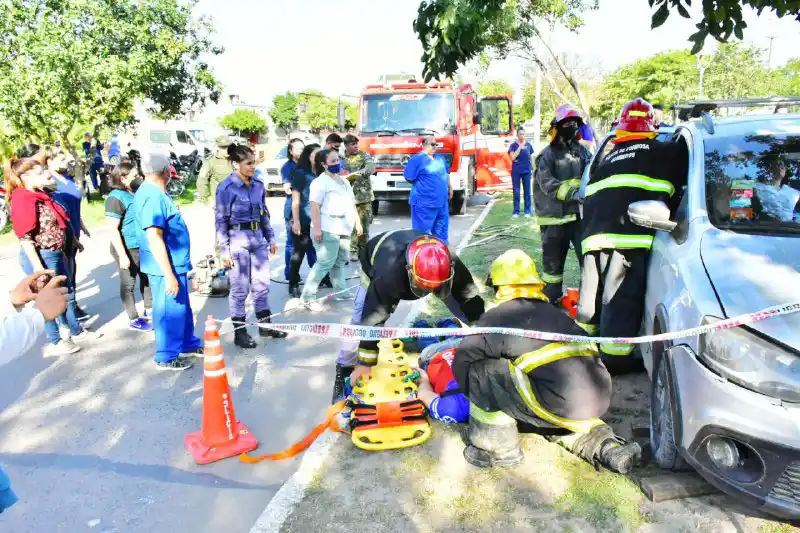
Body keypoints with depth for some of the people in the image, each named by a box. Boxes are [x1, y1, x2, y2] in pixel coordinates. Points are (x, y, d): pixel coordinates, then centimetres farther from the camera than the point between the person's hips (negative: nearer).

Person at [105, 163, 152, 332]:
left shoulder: (137, 192, 5)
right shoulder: (116, 198, -17)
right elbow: (113, 230, -19)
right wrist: (122, 255, -22)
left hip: (144, 246, 8)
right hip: (128, 249, -8)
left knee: (147, 278, 20)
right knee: (128, 284, 7)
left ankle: (149, 309, 38)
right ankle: (134, 320, 18)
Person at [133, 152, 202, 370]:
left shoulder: (155, 193, 10)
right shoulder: (153, 197, -23)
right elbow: (154, 238, -27)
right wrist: (169, 274, -25)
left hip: (175, 264, 10)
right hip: (166, 267, -10)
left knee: (182, 308, 21)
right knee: (170, 311, 3)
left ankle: (189, 344, 37)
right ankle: (167, 357, 18)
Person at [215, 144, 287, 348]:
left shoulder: (258, 185, 7)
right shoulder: (226, 188, -10)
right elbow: (221, 220, -8)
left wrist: (271, 238, 14)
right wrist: (224, 250, -10)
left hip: (258, 238, 6)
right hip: (238, 239, -6)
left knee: (262, 284, 12)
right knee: (240, 288, 2)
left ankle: (265, 325, 27)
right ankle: (239, 332, 15)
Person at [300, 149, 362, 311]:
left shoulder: (344, 181, 20)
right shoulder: (320, 182, -6)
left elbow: (351, 204, 26)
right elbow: (315, 206, -14)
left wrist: (357, 223, 21)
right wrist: (317, 228, -22)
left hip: (344, 229, 8)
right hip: (328, 229, -8)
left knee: (340, 262, 14)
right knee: (325, 263, -11)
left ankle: (340, 292, 24)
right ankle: (308, 297, -6)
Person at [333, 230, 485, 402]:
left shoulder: (452, 266, -38)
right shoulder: (389, 275, -49)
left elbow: (471, 299, -23)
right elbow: (373, 319, -42)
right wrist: (365, 364, -35)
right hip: (375, 264, -3)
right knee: (363, 321, -15)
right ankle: (344, 370, 8)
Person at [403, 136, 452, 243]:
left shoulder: (440, 158, 12)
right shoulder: (417, 159, -11)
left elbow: (446, 174, 25)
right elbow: (408, 178, -12)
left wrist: (450, 188, 24)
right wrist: (421, 184, -2)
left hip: (442, 201, 8)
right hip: (424, 203, -8)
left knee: (441, 228, 18)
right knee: (422, 231, -2)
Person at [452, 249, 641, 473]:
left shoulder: (498, 317, 4)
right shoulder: (554, 313, 24)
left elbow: (463, 360, 7)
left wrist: (476, 396, 25)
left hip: (563, 405, -7)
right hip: (601, 401, 8)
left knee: (482, 371, 1)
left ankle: (499, 449, 11)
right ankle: (608, 447, 19)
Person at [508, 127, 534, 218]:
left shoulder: (528, 145, 5)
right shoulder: (513, 145, -1)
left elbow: (531, 158, 11)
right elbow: (513, 157, -12)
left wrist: (533, 169, 9)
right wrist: (520, 147, -18)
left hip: (527, 171, 2)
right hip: (516, 171, -2)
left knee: (527, 191, 5)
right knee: (516, 192, 2)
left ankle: (528, 211, 12)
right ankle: (516, 211, 8)